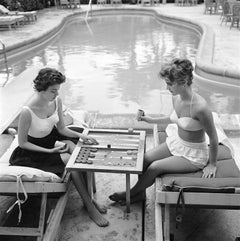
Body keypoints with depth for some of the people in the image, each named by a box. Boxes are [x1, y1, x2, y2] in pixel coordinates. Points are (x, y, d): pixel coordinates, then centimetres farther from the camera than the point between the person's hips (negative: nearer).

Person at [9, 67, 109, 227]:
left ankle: (90, 198, -9)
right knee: (70, 160, -23)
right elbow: (22, 143, -18)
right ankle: (89, 206, -7)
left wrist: (81, 136, -15)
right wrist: (50, 151, -25)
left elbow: (61, 128, 1)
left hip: (52, 139, 6)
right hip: (34, 151, -6)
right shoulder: (27, 112, -30)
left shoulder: (57, 101, -11)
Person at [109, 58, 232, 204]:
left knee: (155, 167, -15)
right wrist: (151, 120, 10)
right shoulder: (176, 98, -9)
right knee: (144, 159, -6)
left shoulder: (200, 107, -33)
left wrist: (212, 165, -9)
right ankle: (140, 193, 19)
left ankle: (132, 192, 15)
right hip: (176, 142, 7)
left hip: (193, 155, -7)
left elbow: (213, 138, -20)